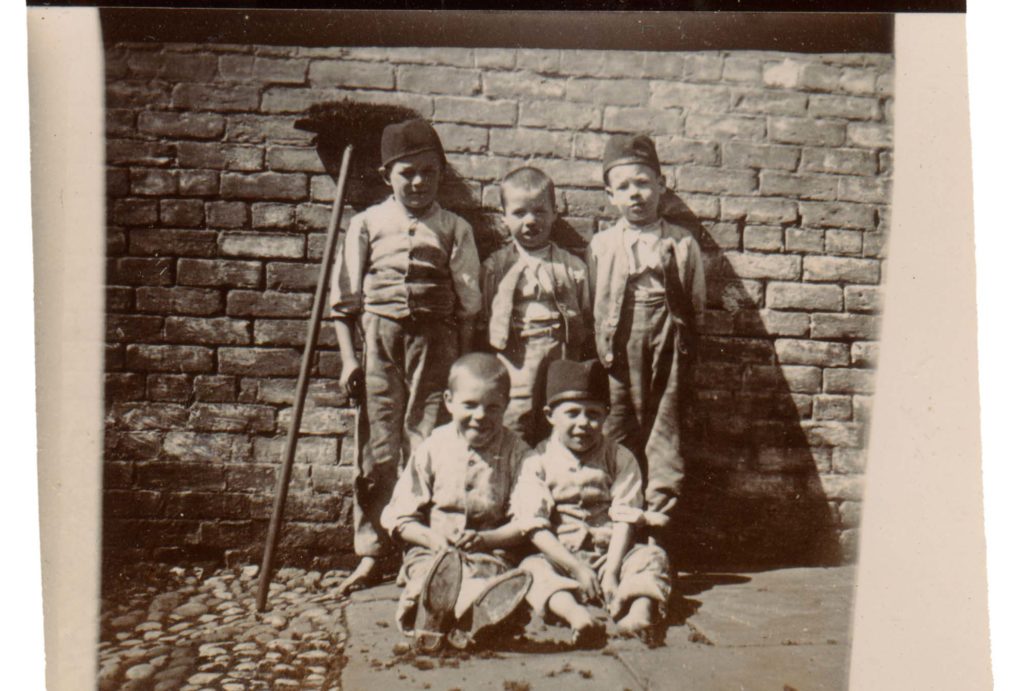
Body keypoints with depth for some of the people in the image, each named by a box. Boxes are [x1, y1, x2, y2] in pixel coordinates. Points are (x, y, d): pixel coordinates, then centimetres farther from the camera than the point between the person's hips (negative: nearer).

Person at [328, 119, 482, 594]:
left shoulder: (454, 229, 6)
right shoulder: (367, 224, 6)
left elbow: (468, 304, 6)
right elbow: (344, 297, 6)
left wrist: (463, 364, 1)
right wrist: (349, 357, 0)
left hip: (434, 339, 0)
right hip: (378, 337, 0)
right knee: (378, 445, 3)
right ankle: (370, 554, 14)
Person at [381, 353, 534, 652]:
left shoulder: (517, 453, 2)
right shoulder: (433, 449, 4)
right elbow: (401, 518, 6)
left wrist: (485, 539, -16)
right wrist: (432, 537, -14)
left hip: (492, 553, 0)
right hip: (431, 552, 1)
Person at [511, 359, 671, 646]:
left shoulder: (620, 459, 2)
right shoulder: (537, 463, -2)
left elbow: (625, 520, -5)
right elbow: (536, 527, -9)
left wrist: (611, 572, -19)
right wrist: (577, 568, -19)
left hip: (610, 554, 1)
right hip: (560, 557, -1)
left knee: (652, 556, -22)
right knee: (532, 568, -29)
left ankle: (641, 612, -47)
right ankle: (577, 615, -53)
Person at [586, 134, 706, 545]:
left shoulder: (683, 244, 6)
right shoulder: (601, 244, 8)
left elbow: (697, 306, 8)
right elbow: (591, 305, 9)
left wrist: (686, 346, 0)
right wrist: (602, 348, 2)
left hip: (668, 344, 0)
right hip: (618, 347, 0)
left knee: (665, 430, 2)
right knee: (619, 433, 3)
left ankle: (657, 519, 12)